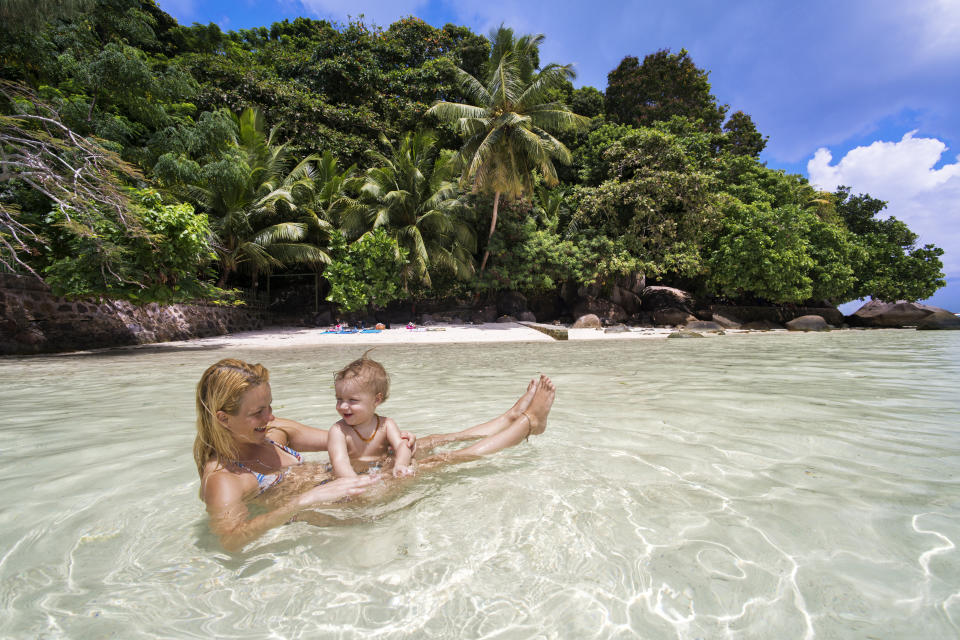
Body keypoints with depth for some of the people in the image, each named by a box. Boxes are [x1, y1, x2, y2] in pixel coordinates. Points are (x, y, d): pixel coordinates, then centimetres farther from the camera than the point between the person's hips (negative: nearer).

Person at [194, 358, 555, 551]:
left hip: (330, 483, 8)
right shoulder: (221, 480, -19)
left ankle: (513, 417, 15)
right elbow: (229, 539, -36)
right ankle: (528, 422, 0)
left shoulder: (272, 430, 2)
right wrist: (308, 500, -44)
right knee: (440, 463, -11)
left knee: (427, 445, 3)